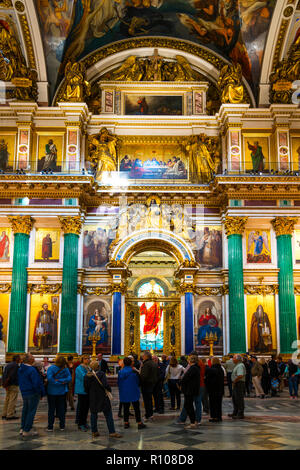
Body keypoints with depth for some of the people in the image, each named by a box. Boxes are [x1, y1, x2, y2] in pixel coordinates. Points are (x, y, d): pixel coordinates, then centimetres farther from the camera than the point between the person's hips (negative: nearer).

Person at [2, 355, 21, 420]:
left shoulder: (8, 365, 16)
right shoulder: (16, 365, -13)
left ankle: (4, 414, 17)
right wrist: (6, 383, -15)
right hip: (13, 385, -9)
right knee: (12, 400, -5)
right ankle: (10, 415, -5)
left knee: (7, 400, 14)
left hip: (8, 385, 9)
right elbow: (11, 375, -20)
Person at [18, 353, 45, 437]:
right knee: (31, 411, 1)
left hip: (24, 393, 8)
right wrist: (42, 393, -9)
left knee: (25, 410, 20)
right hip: (33, 393, -8)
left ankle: (23, 428, 27)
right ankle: (27, 430, 4)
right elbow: (36, 383, -20)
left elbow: (20, 382, 15)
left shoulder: (20, 369, 6)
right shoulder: (32, 370, -21)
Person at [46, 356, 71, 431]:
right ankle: (62, 426, 15)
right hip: (62, 392, 2)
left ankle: (50, 427, 9)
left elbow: (49, 378, -24)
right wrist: (62, 381, -12)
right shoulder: (65, 369, -6)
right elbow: (69, 379, -12)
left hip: (52, 391, -2)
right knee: (61, 408, 12)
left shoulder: (51, 368, -14)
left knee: (51, 409, 7)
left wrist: (58, 382, -15)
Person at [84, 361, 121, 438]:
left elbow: (86, 388, 3)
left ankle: (94, 432, 19)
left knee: (93, 414, 16)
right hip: (102, 398, -4)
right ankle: (112, 432, 3)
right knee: (108, 415, 3)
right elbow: (105, 385, -23)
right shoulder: (101, 374, -15)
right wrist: (109, 390, -5)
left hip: (92, 399, 4)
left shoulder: (87, 376, -2)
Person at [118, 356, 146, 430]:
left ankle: (126, 423, 15)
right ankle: (139, 423, 5)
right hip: (133, 393, -3)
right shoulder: (134, 372, -13)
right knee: (136, 408, 4)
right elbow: (138, 382, -2)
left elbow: (119, 383, 5)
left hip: (124, 393, 3)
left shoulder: (121, 372, -3)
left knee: (126, 408, 12)